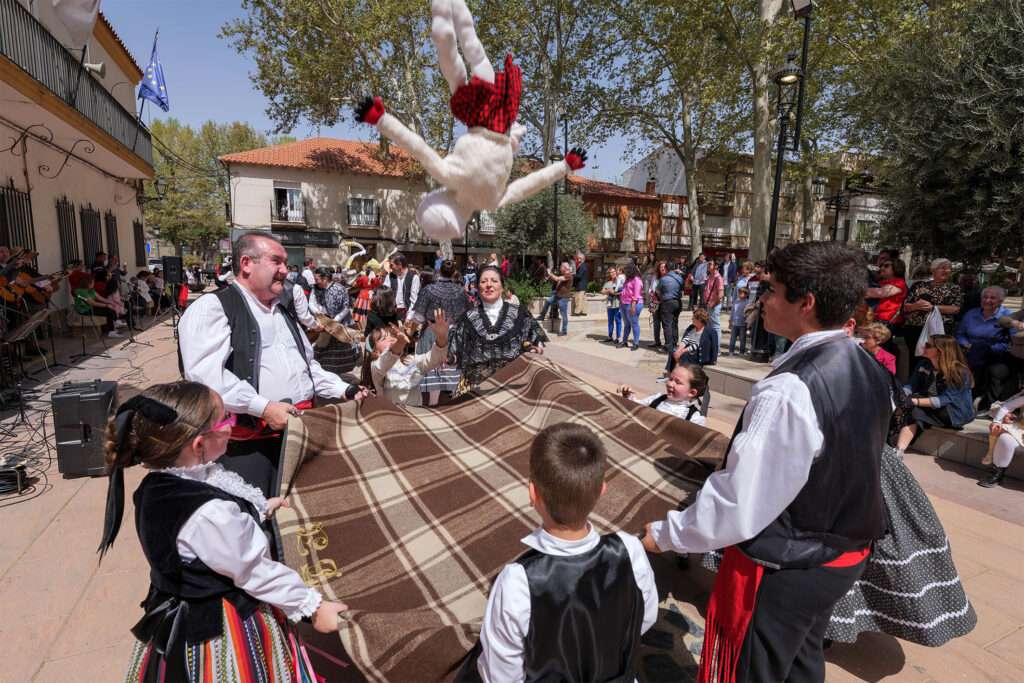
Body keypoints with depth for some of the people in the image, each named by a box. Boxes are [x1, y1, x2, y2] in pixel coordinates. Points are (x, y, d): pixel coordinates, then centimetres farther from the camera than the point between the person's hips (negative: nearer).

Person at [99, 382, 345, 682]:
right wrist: (312, 606, -14)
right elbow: (255, 572, -26)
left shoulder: (157, 486, -9)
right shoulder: (209, 513, -36)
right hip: (225, 629, -8)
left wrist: (259, 509, 24)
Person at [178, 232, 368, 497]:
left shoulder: (284, 311, 19)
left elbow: (308, 363, 25)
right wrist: (264, 408, -24)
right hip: (248, 439, -7)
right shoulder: (212, 307, -6)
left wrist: (343, 390, 11)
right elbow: (205, 374, -19)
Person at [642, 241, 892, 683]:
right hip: (845, 554, 8)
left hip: (781, 568, -8)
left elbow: (740, 503, -30)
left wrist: (665, 535, -16)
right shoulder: (869, 370, -3)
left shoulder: (789, 392, -32)